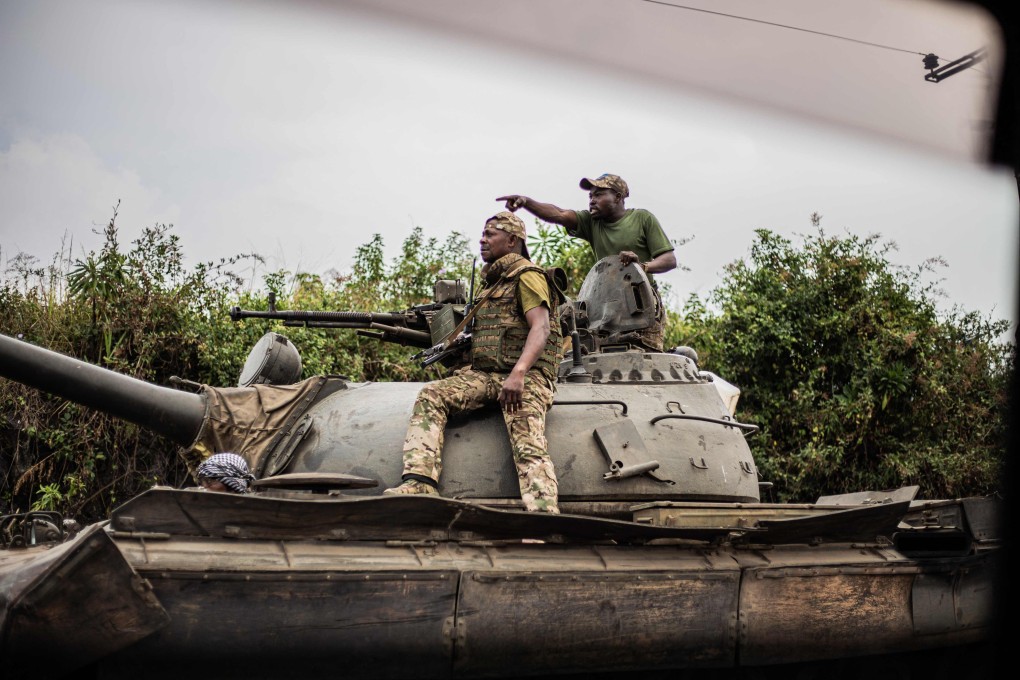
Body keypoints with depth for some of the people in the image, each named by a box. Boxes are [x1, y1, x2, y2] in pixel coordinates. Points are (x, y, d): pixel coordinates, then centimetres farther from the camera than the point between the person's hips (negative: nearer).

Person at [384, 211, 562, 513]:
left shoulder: (526, 275, -1)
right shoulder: (491, 281, 25)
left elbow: (541, 328, -16)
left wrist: (517, 374, -29)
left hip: (525, 377, -8)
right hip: (484, 374, 8)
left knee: (529, 448, -24)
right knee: (431, 395, -14)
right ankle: (419, 484, -26)